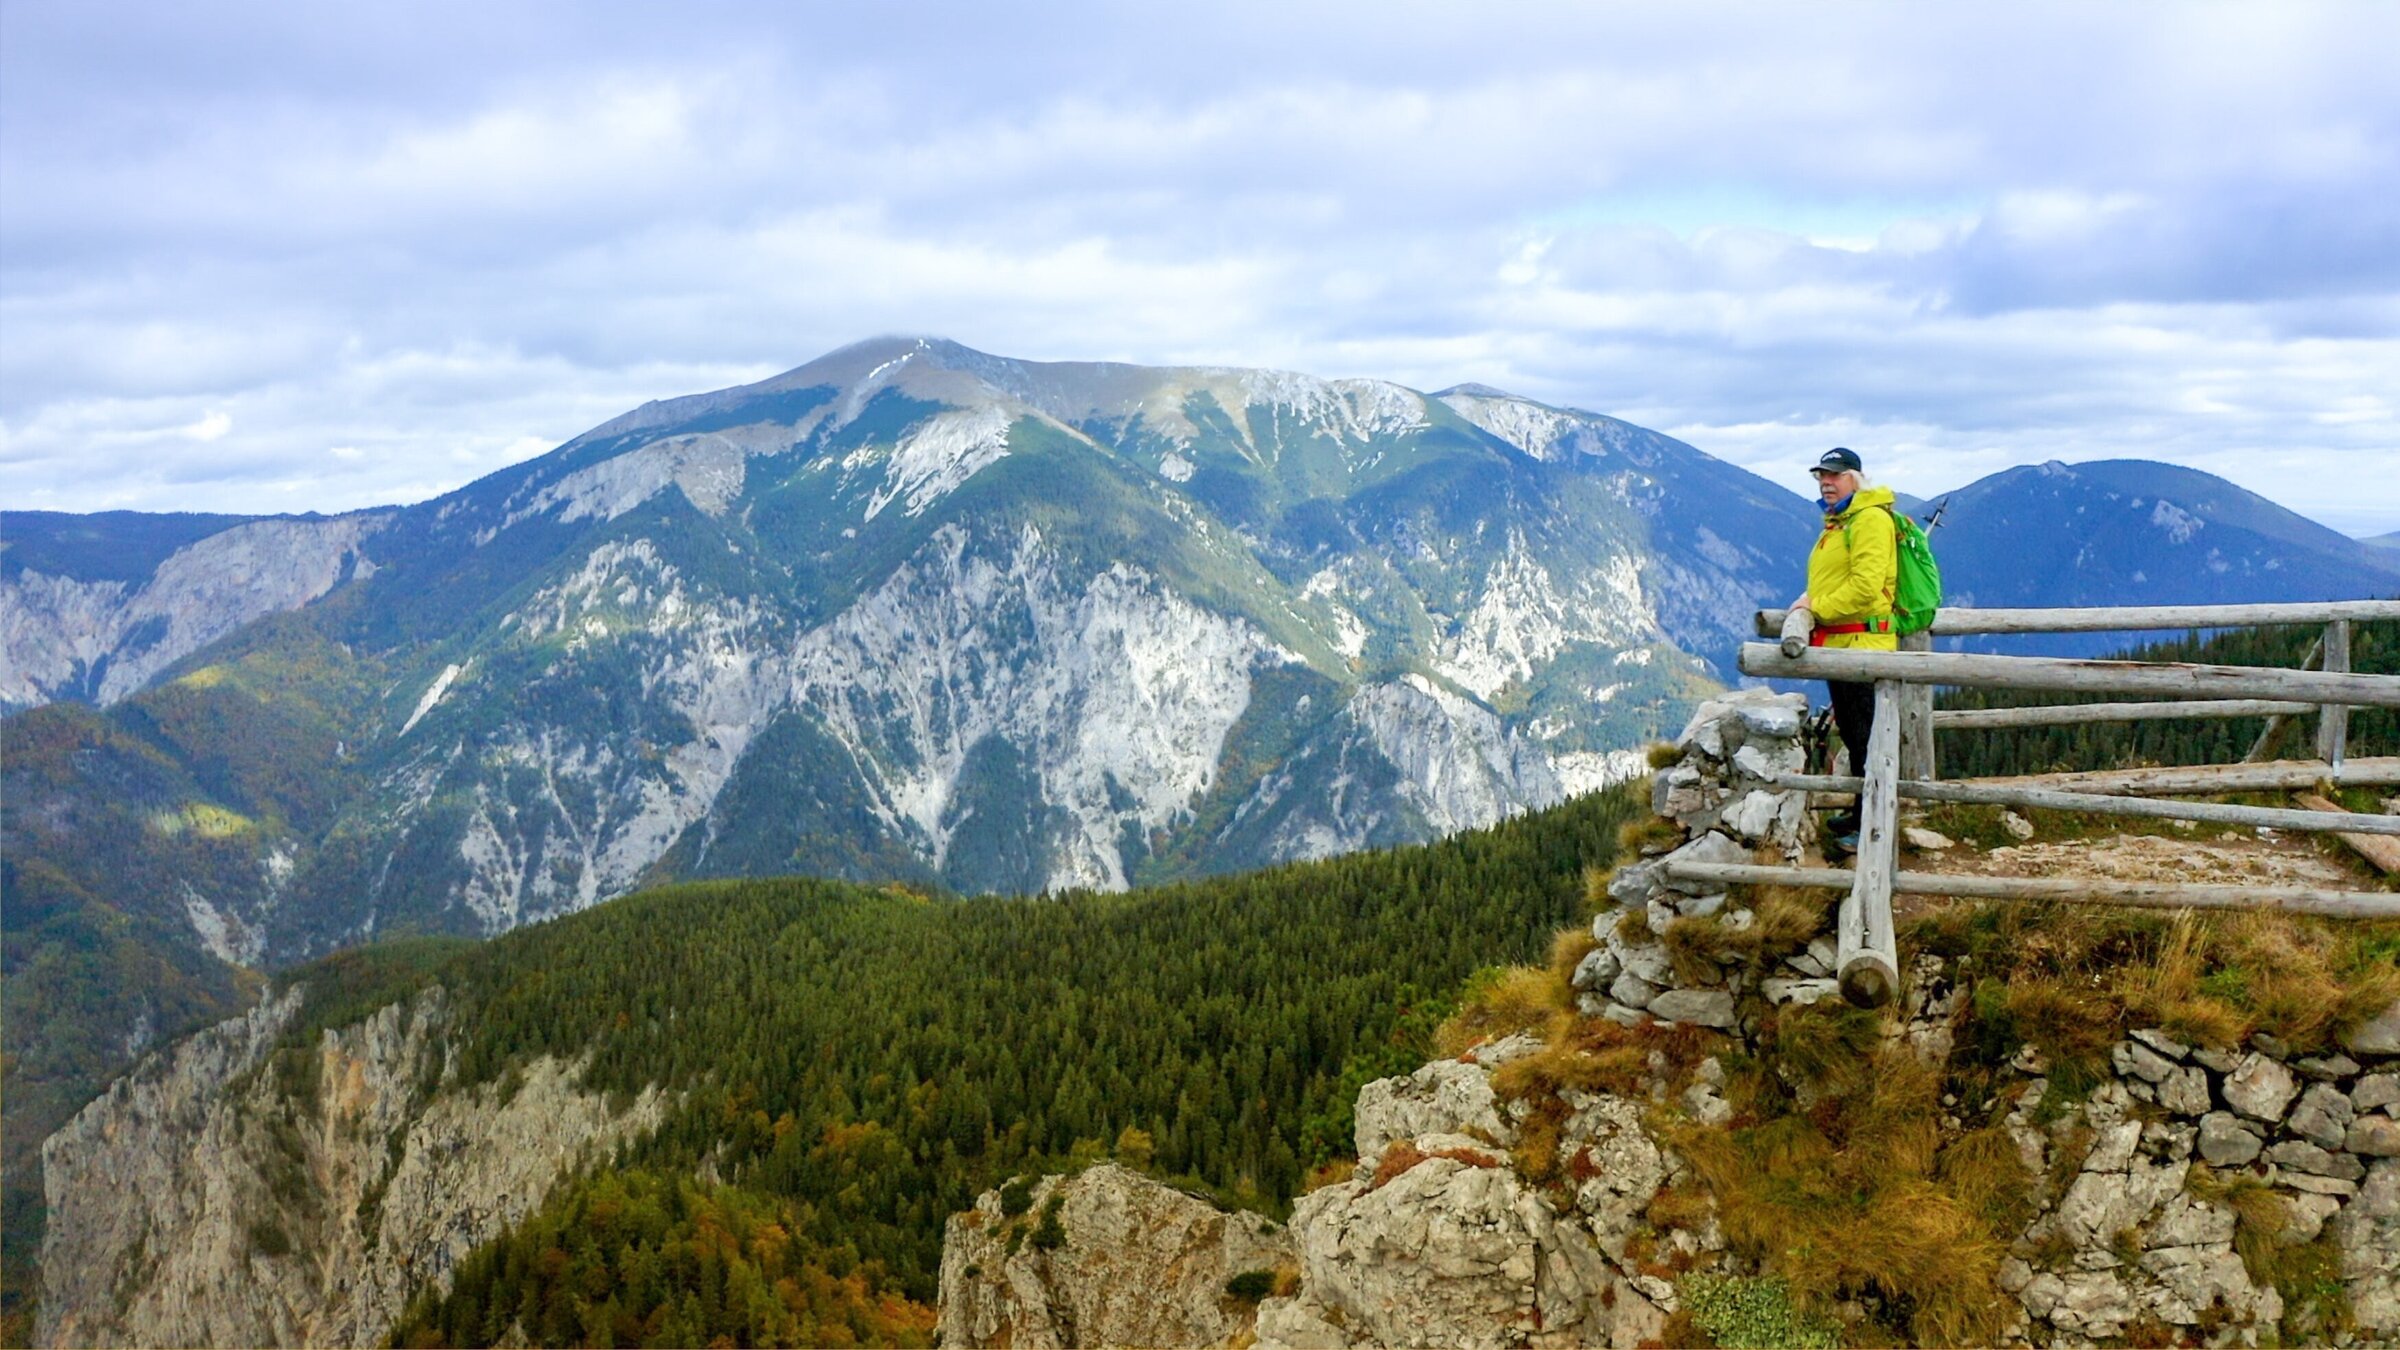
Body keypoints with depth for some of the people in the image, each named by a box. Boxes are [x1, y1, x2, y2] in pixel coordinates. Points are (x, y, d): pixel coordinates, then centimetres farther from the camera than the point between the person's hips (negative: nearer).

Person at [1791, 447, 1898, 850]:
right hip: (1837, 643, 11)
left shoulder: (1871, 519, -13)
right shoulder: (1836, 522, 19)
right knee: (1851, 733, 18)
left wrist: (1818, 606, -14)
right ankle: (1862, 812, 29)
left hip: (1863, 641, -11)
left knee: (1868, 737, -7)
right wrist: (1809, 600, 10)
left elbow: (1866, 585, -22)